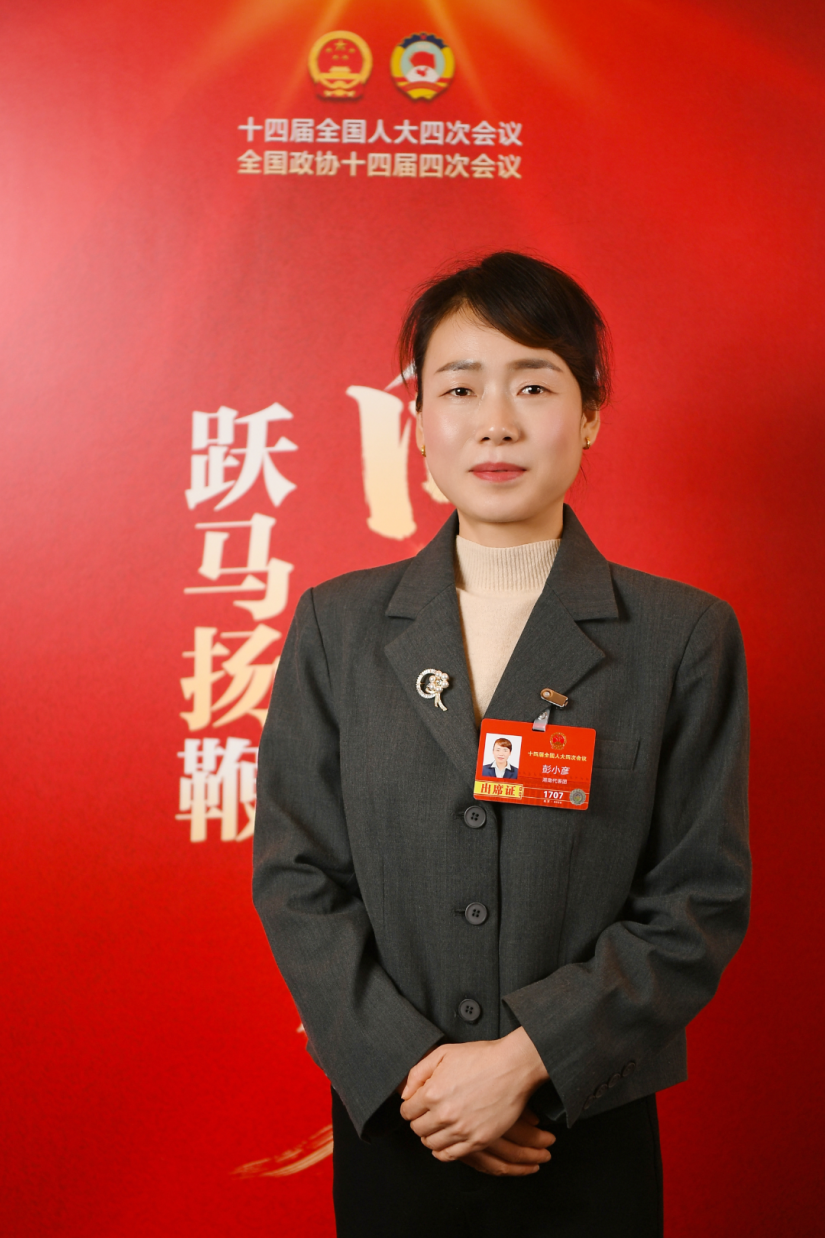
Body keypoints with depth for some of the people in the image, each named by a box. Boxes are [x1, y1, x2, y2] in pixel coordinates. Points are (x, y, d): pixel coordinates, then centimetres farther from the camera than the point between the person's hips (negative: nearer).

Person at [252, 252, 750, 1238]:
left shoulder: (686, 637, -6)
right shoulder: (338, 625, -1)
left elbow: (702, 900, -7)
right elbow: (292, 874, -2)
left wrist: (527, 1056, -15)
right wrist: (407, 1065, -11)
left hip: (592, 1137, -1)